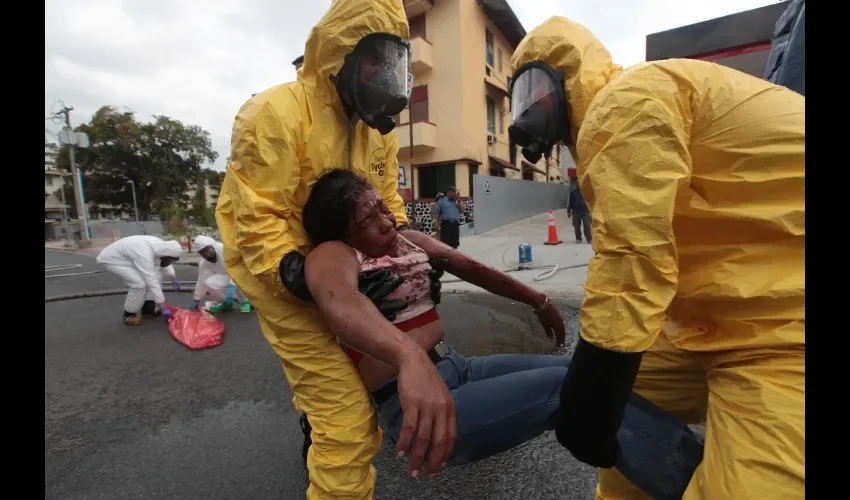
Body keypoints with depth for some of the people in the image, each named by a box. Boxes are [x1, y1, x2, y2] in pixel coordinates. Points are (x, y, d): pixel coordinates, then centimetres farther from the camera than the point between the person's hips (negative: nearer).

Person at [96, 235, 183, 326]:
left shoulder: (159, 245, -15)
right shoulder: (144, 254, -39)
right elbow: (151, 282, -37)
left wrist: (174, 278, 5)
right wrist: (163, 307, -34)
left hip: (125, 256, 9)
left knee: (155, 274, 0)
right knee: (140, 283, -26)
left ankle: (147, 306, 11)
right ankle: (129, 314, -4)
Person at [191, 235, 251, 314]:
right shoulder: (203, 264, -7)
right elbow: (202, 282, 4)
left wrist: (232, 286, -44)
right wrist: (196, 300, 9)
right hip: (225, 277, 6)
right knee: (209, 283, -21)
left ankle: (244, 301, -6)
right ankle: (226, 302, 8)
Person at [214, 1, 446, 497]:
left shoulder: (376, 127, 5)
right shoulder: (276, 113, -20)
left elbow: (388, 203, 8)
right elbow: (258, 225, -22)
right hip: (286, 280, -8)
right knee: (348, 417, -7)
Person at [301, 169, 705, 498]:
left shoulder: (408, 241, 10)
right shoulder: (333, 255, -12)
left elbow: (472, 269, 16)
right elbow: (341, 301, -37)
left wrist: (537, 301, 25)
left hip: (456, 367, 8)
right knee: (566, 386, -19)